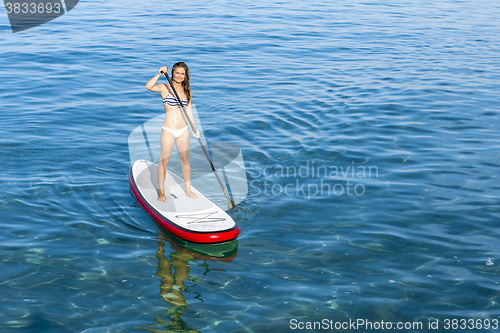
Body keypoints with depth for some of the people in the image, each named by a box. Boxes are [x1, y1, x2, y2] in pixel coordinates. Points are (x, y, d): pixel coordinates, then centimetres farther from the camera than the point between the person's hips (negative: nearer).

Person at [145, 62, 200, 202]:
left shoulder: (187, 91, 8)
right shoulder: (165, 88, -7)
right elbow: (148, 86, -26)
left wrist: (194, 129, 12)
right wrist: (159, 74, -34)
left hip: (183, 130, 5)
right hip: (168, 131, -4)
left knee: (185, 160, 14)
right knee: (164, 161, 3)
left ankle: (188, 189, 28)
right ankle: (161, 192, 16)